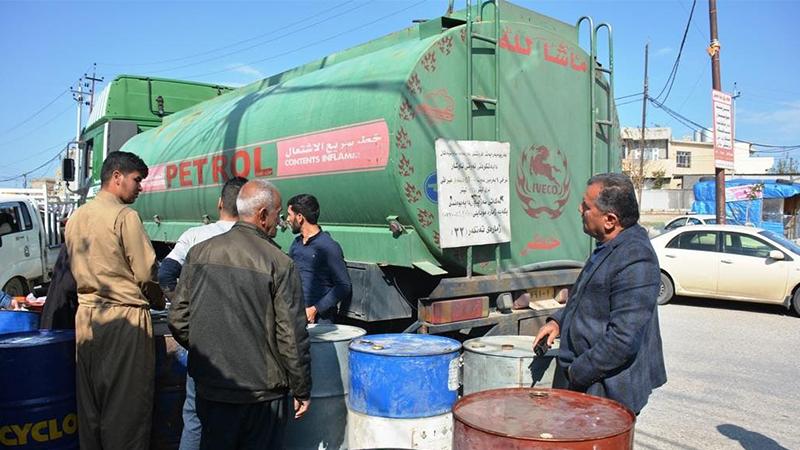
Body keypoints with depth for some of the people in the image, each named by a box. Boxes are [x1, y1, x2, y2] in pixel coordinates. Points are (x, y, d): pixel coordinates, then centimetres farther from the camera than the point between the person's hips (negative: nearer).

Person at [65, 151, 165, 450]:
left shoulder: (76, 217, 10)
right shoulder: (125, 216, -12)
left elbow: (75, 268, 15)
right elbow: (146, 274, -13)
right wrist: (159, 302, 4)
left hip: (86, 315, 8)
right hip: (125, 318, -7)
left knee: (89, 403, 15)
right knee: (127, 407, 1)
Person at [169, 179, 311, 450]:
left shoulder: (199, 252, -2)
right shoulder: (280, 264, -15)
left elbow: (178, 320, 2)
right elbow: (292, 336, -14)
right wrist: (302, 390, -2)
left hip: (209, 387, 4)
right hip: (262, 392, -4)